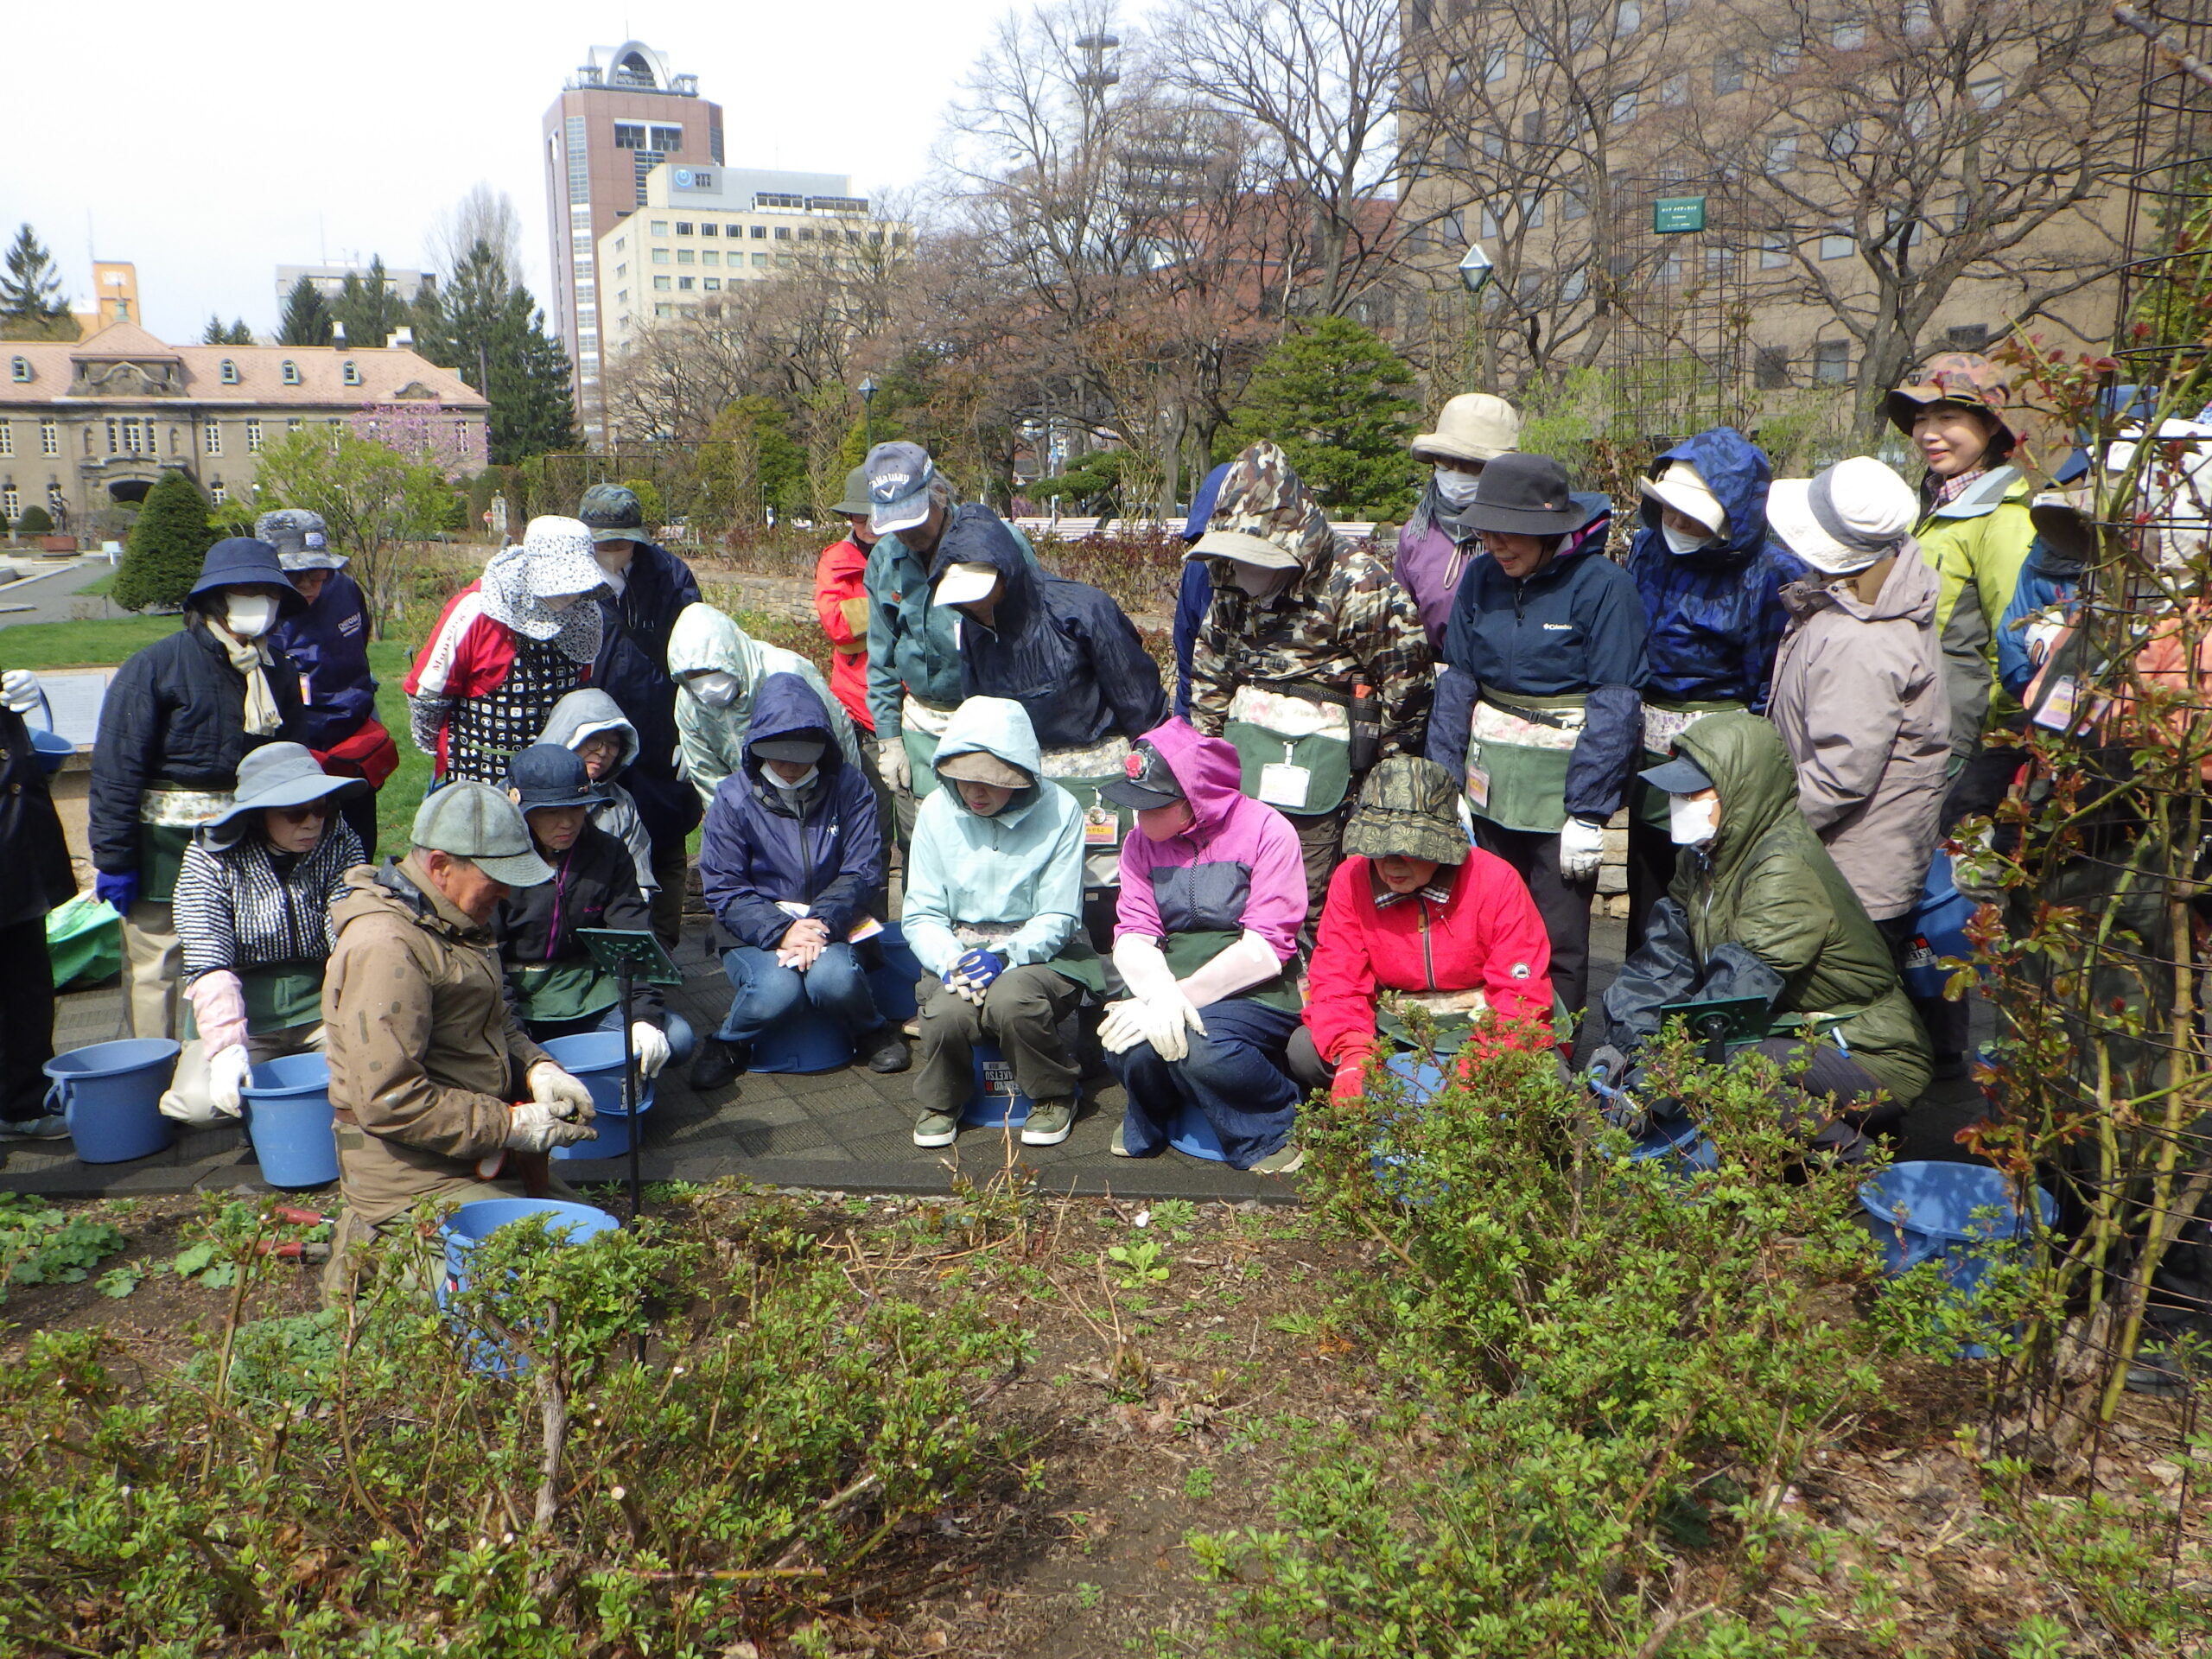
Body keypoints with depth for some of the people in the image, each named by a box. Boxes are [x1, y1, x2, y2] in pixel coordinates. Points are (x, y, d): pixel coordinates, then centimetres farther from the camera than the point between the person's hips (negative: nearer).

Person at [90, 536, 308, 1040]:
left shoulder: (278, 673, 6)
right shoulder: (155, 667, -10)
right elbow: (115, 770, -11)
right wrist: (113, 861, -12)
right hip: (166, 846, -4)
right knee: (158, 972, 3)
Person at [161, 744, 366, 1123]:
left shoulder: (340, 844, -4)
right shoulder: (212, 857, -9)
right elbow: (208, 964, -17)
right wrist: (227, 1046, -32)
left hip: (322, 1002, 1)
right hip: (242, 1012, 0)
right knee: (199, 1100, -24)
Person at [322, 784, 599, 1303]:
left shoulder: (453, 920, 10)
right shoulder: (387, 946, -22)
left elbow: (496, 1022, 22)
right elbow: (388, 1102, -25)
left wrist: (537, 1070, 1)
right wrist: (510, 1125, -19)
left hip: (481, 1156, 10)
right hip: (413, 1172, -10)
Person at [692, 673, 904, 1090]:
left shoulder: (849, 786, -3)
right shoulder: (734, 797, -6)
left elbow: (862, 872, -5)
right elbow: (723, 891, -7)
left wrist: (821, 924, -22)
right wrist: (781, 931, -23)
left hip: (831, 926, 1)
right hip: (755, 933, 0)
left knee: (834, 979, -31)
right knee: (778, 989, -31)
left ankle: (872, 1032, 2)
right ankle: (728, 1044, 2)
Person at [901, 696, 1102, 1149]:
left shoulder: (1059, 811, -8)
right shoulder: (936, 810, 0)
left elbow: (1058, 919, -9)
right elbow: (921, 915, -1)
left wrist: (1003, 955, -26)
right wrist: (949, 960, -22)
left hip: (1042, 952, -2)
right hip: (959, 948, 2)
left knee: (1010, 999, -35)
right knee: (948, 1013, -31)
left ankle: (1054, 1095, -4)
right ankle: (940, 1101, 3)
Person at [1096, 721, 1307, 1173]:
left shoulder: (1267, 831, -8)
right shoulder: (1141, 843, 8)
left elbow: (1266, 948, -15)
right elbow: (1132, 935, -2)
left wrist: (1182, 997, -22)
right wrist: (1160, 995, -24)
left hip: (1251, 992, -4)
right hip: (1167, 985, 4)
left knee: (1200, 1049, -33)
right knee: (1132, 1048, -28)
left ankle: (1276, 1128, -2)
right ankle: (1146, 1125, 9)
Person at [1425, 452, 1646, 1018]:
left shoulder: (1602, 585, -12)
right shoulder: (1482, 577, 2)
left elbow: (1615, 705, -12)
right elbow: (1457, 679, 7)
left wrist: (1589, 813, -14)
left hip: (1562, 781, -4)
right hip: (1489, 780, 4)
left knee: (1559, 939, 1)